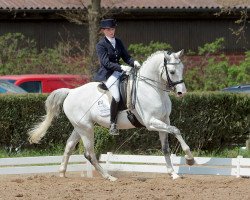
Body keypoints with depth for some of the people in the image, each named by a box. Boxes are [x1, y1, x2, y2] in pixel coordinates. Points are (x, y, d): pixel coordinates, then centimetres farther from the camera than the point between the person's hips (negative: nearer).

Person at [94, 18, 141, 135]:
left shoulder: (118, 42, 14)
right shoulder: (101, 45, -8)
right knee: (116, 97, -26)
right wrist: (121, 68, -29)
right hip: (107, 74, -8)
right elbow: (106, 62, -17)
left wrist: (134, 63, -10)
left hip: (119, 71, 8)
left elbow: (126, 57, 13)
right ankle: (113, 124, -18)